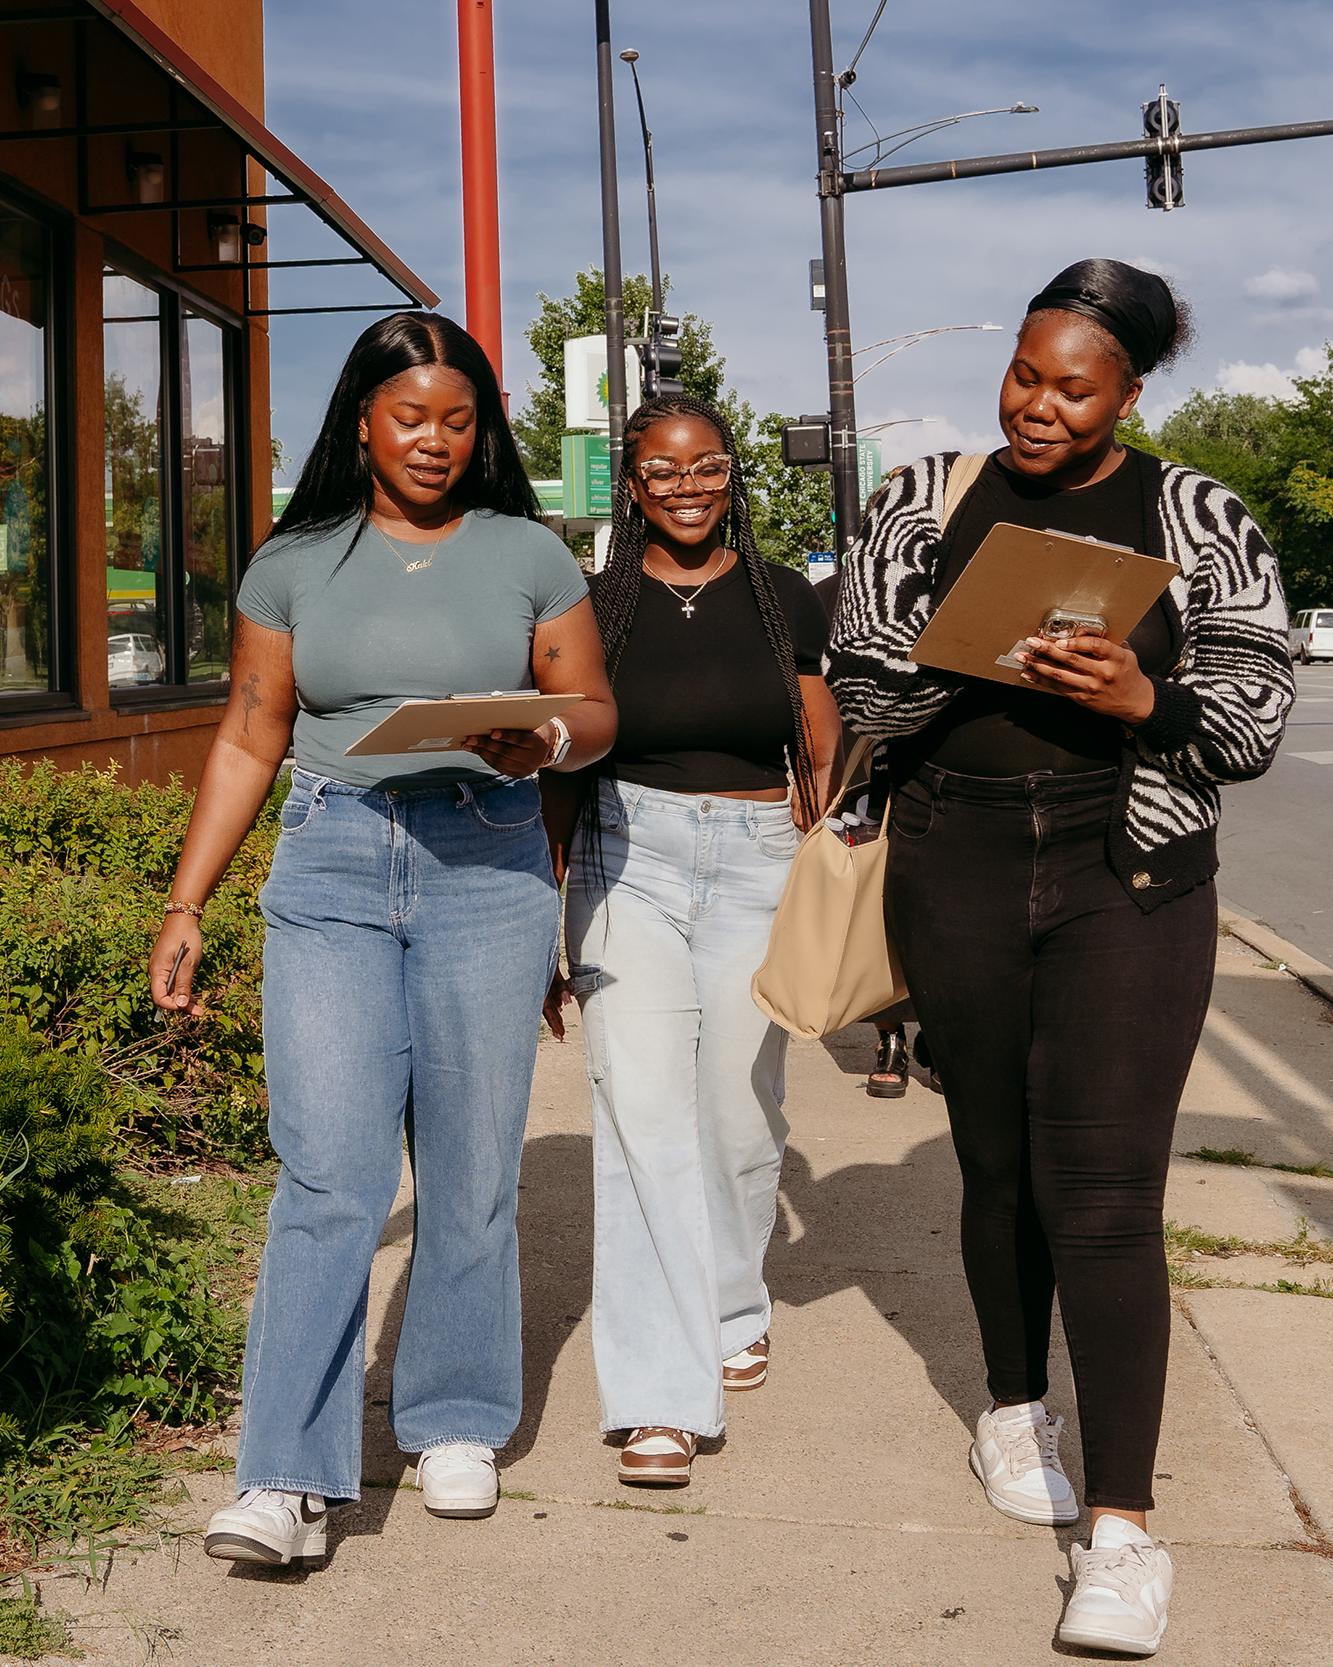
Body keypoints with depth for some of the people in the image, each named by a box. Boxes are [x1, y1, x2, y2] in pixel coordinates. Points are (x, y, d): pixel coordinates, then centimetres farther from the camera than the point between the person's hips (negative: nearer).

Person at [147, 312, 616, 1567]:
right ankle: (289, 1479, -7)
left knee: (471, 1172, 4)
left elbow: (597, 713, 10)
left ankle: (456, 1428, 21)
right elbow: (246, 744, 11)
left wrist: (544, 743, -14)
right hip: (332, 866, 0)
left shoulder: (528, 555, 9)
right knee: (329, 1173, -9)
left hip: (488, 871, 1)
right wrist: (185, 908, 6)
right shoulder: (295, 564, 10)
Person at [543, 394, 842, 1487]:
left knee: (739, 1111, 6)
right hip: (628, 857, -1)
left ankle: (734, 1306, 36)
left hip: (759, 863, 1)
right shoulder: (599, 606, 4)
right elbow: (565, 771, 9)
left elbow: (821, 759, 12)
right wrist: (549, 921, 7)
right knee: (644, 1117, -11)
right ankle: (664, 1398, -9)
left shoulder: (784, 598, 7)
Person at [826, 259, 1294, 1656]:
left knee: (1102, 1185, -10)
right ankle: (1013, 1408, 35)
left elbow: (1256, 715, 1)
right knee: (997, 1162, 14)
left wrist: (1145, 699, -19)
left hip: (1129, 878, -2)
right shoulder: (928, 502, 7)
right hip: (960, 872, 2)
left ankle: (1122, 1521, -6)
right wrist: (960, 662, -14)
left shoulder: (1197, 519, 3)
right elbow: (855, 689, 6)